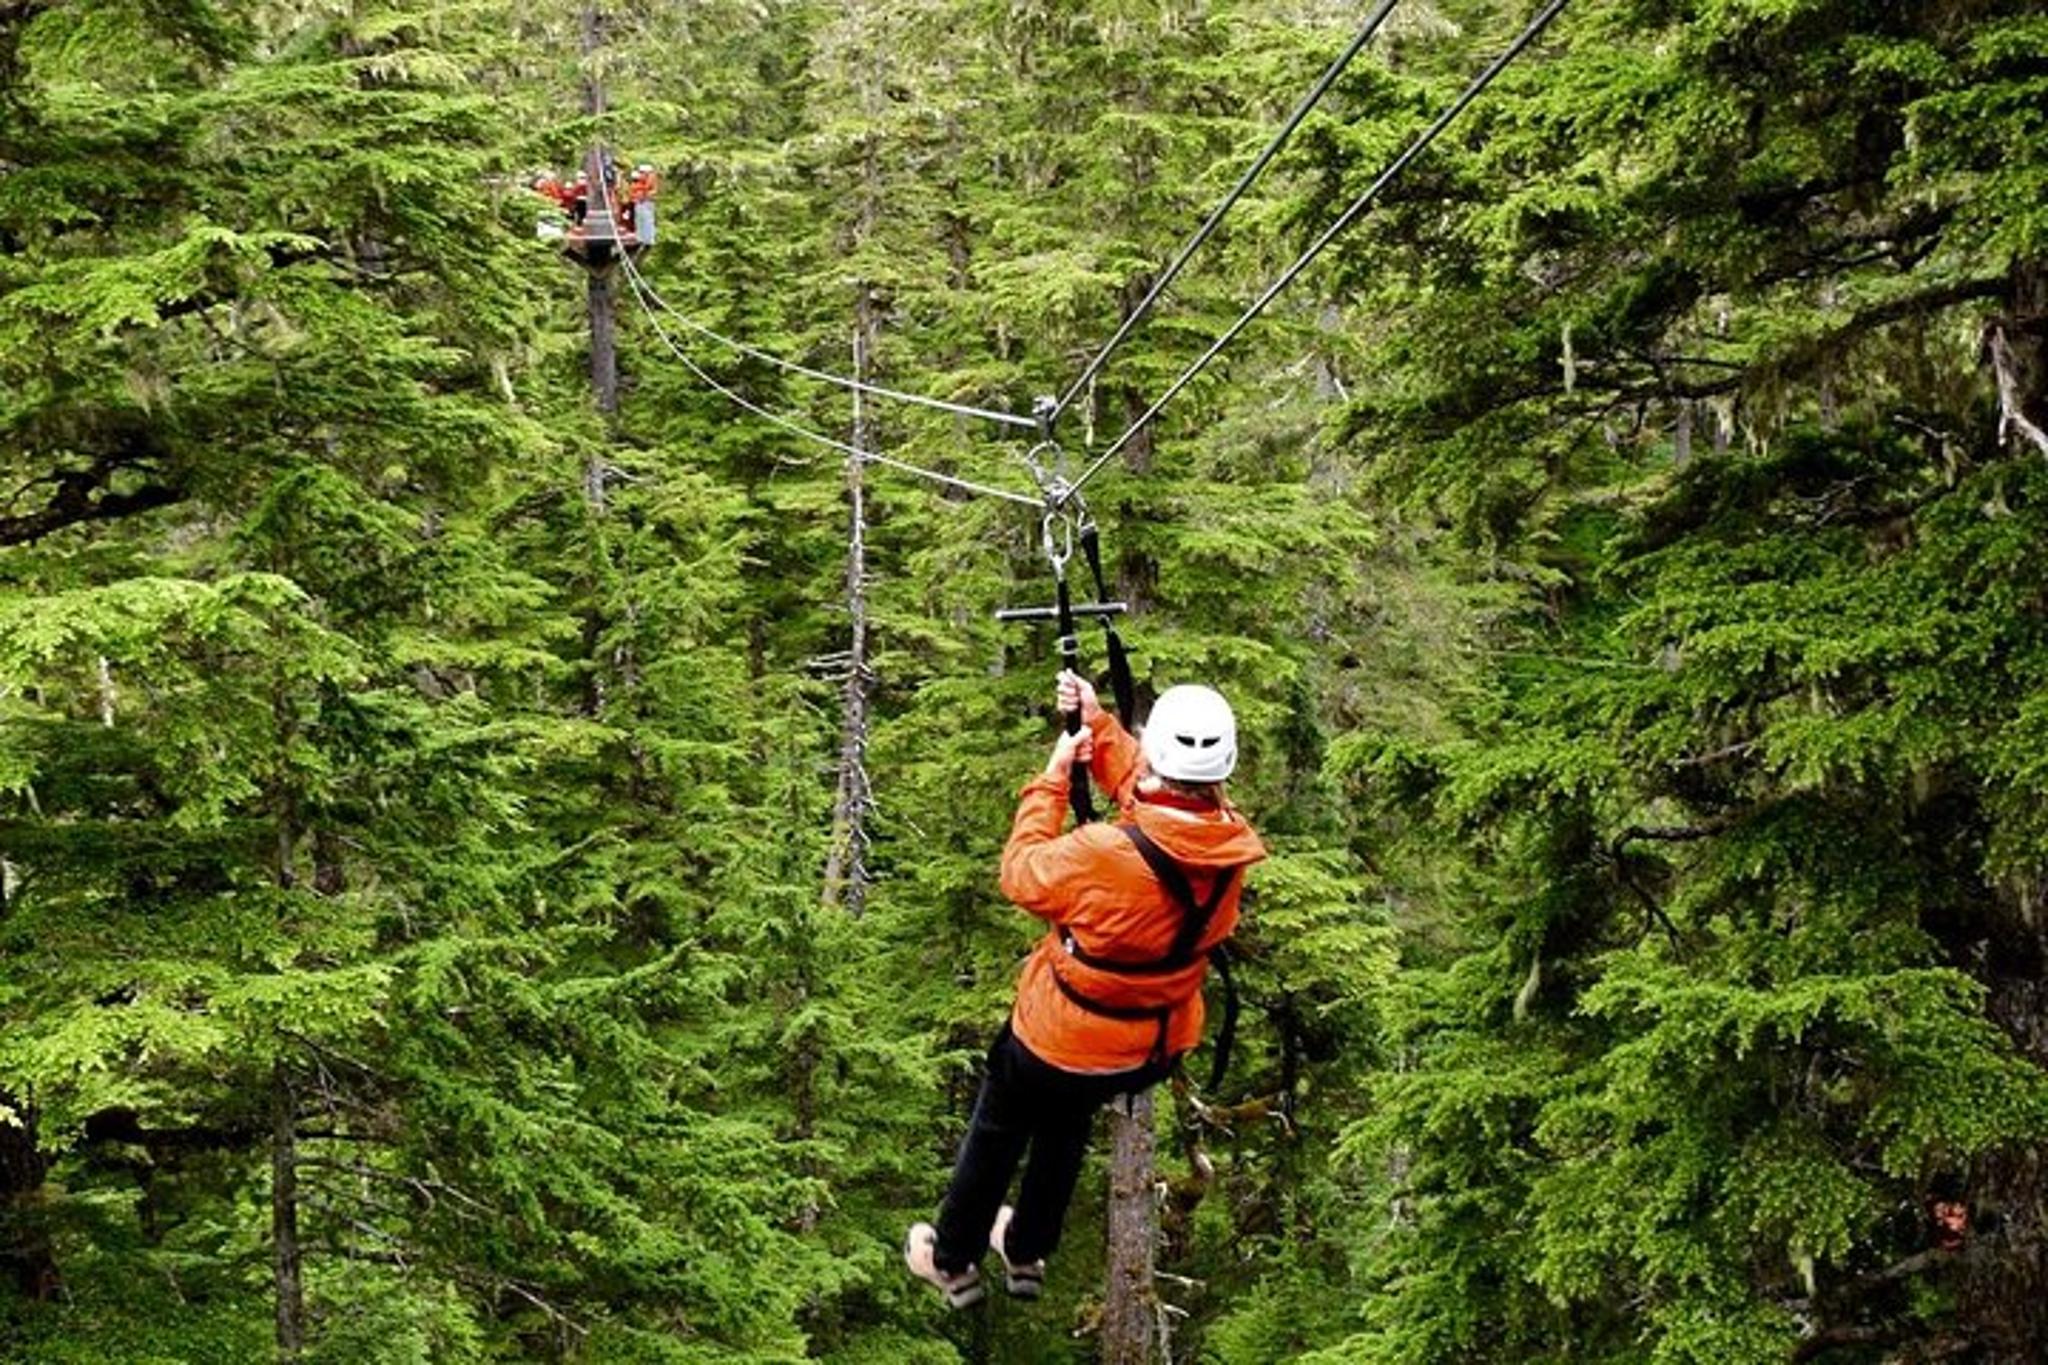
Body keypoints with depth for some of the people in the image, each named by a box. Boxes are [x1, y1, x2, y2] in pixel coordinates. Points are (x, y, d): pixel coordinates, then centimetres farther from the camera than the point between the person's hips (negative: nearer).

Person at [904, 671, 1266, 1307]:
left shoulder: (1108, 853, -37)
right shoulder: (1231, 840, -19)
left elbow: (1022, 875, -17)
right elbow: (1146, 789, 2)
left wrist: (1054, 775, -10)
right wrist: (1097, 724, 2)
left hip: (1059, 1042, -5)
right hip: (1156, 1051, 5)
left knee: (998, 1131, 24)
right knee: (1068, 1119, 34)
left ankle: (953, 1261, 43)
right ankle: (1028, 1254, 52)